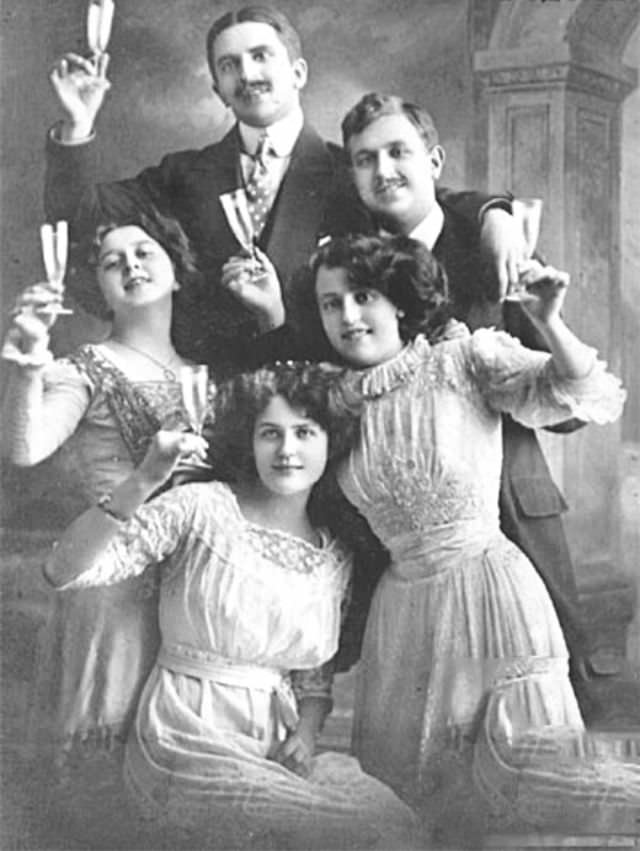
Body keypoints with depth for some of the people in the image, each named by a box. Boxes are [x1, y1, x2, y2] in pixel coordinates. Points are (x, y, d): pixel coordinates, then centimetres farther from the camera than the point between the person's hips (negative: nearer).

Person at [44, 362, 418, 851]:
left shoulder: (336, 561, 10)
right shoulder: (201, 509, -7)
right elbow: (65, 572, -15)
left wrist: (306, 733, -4)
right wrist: (143, 483, -28)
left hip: (275, 750, 6)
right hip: (190, 743, -6)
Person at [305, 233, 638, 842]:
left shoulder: (465, 357, -9)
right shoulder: (336, 399, 5)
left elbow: (588, 400, -16)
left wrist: (548, 323, -32)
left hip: (487, 583, -5)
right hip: (402, 604, 5)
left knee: (517, 760, -5)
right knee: (403, 769, 12)